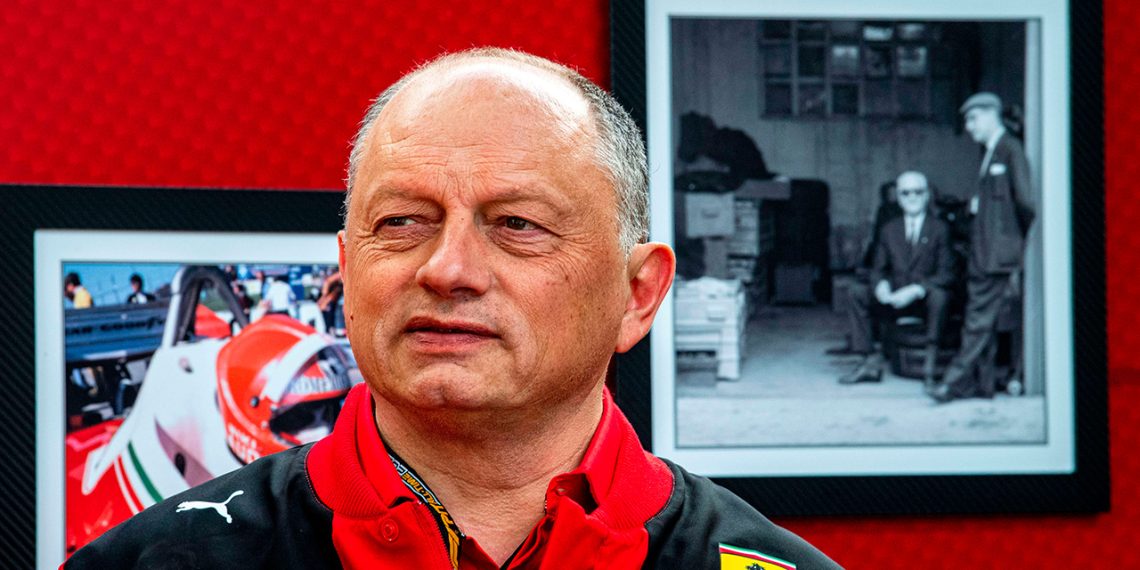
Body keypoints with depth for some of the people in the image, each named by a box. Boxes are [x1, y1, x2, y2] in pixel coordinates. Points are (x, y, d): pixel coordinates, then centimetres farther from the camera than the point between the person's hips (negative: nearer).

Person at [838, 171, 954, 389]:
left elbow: (946, 274, -8)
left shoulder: (939, 228, 2)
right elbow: (878, 269, 13)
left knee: (938, 295, -38)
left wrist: (915, 290, -22)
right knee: (858, 295, -16)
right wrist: (882, 286, -13)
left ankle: (930, 362, -31)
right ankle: (871, 361, -15)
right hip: (895, 297, 4)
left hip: (925, 298, -4)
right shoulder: (889, 230, 14)